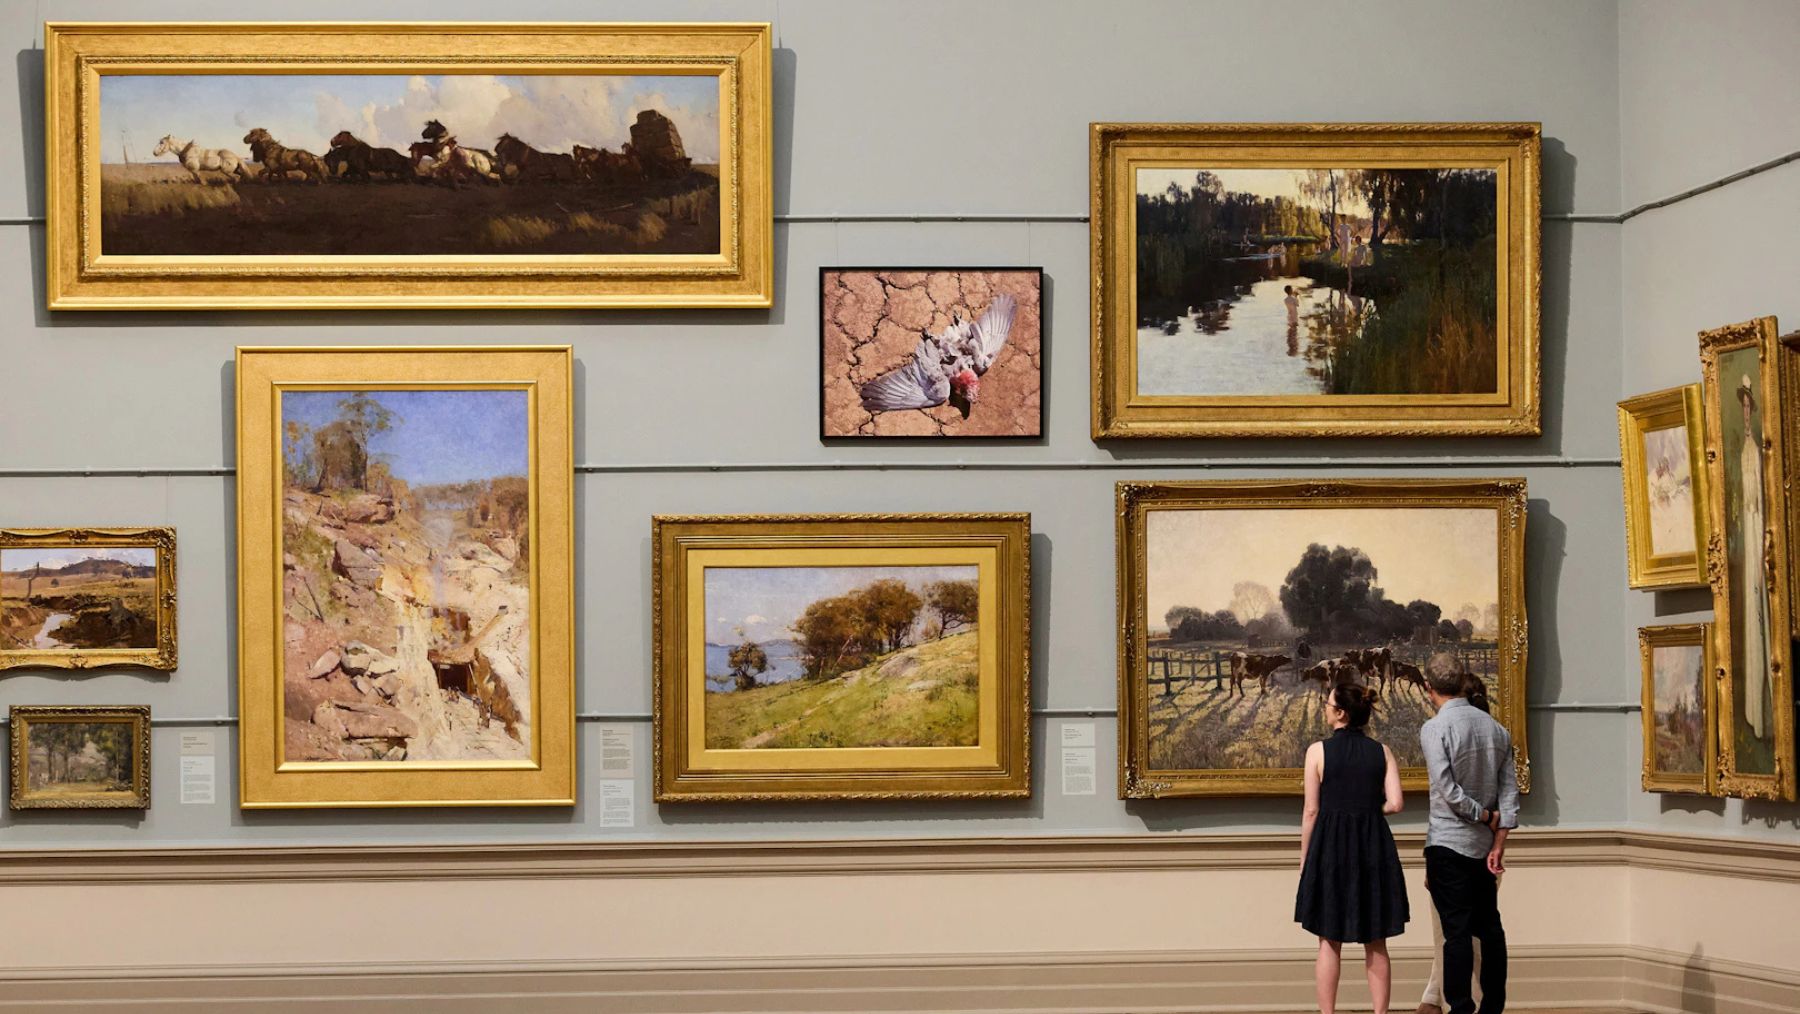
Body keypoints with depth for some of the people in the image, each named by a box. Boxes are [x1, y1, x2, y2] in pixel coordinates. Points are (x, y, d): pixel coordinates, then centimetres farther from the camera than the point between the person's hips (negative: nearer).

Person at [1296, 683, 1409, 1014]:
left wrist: (1304, 860, 2)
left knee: (1329, 942, 6)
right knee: (1376, 944, 10)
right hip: (1374, 848, 2)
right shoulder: (1382, 752, 2)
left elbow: (1311, 811, -6)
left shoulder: (1318, 751, -6)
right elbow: (1394, 803, -6)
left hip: (1330, 848, -2)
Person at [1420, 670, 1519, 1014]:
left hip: (1448, 841, -6)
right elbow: (1509, 790, 3)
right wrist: (1498, 844, 2)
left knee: (1456, 928, -3)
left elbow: (1448, 791, -19)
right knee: (1489, 925, 13)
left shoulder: (1435, 728, -11)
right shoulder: (1496, 729, 6)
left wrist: (1486, 816, -8)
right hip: (1484, 844, 6)